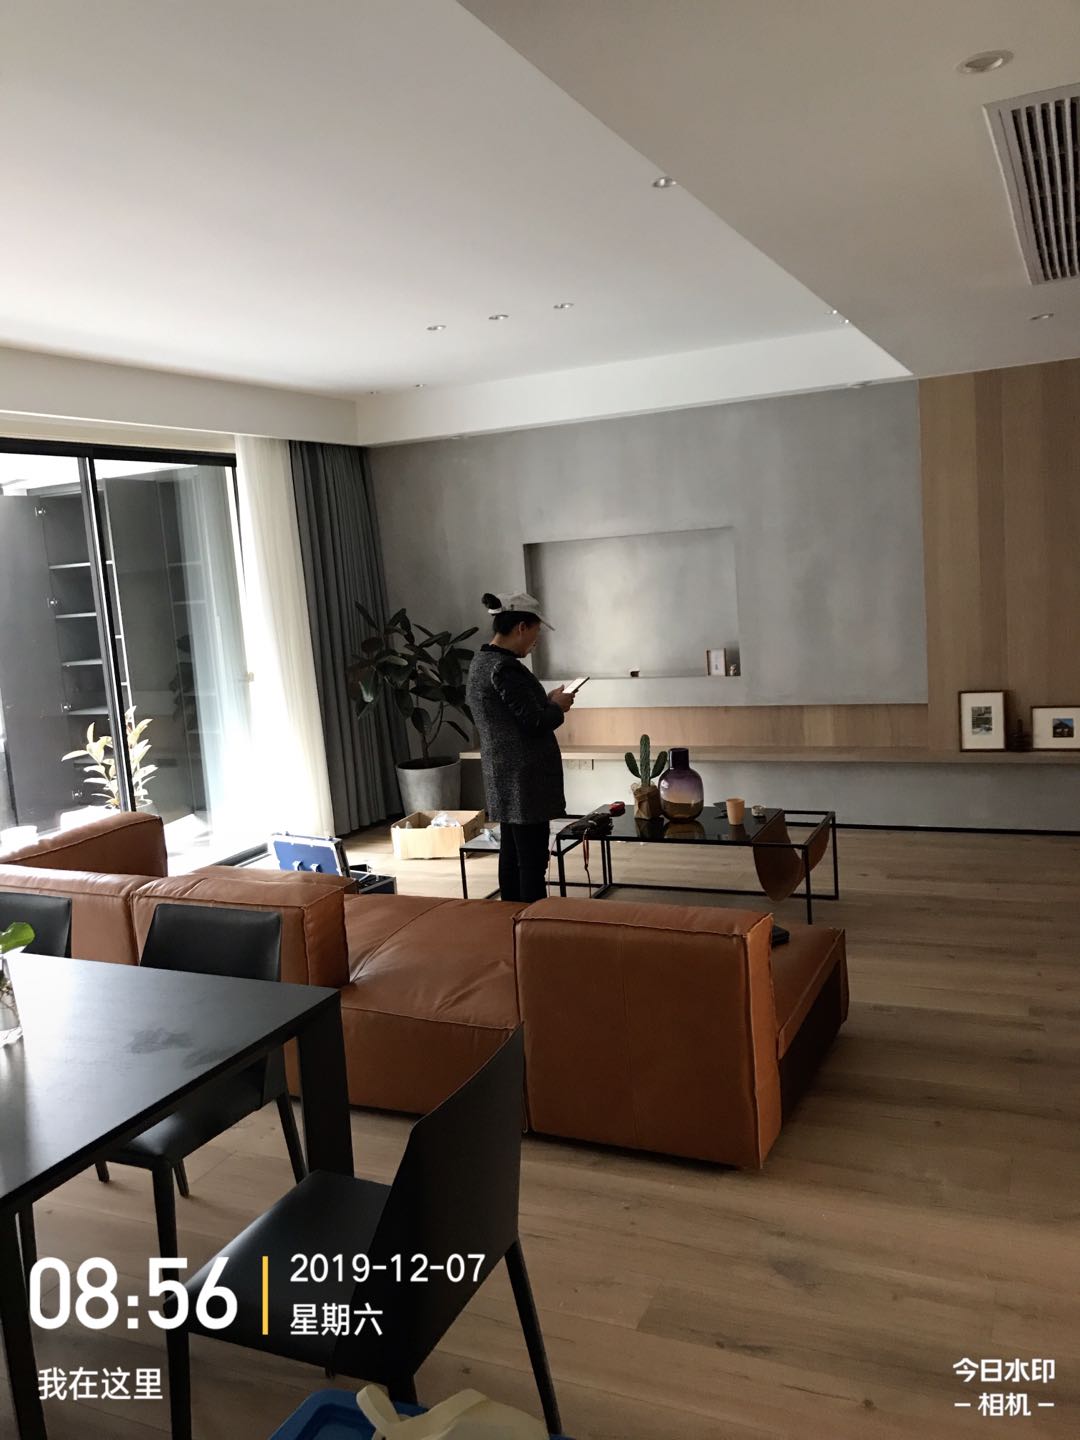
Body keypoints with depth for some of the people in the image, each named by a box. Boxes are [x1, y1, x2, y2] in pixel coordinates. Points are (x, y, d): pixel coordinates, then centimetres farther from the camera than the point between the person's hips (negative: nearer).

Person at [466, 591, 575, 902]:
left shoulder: (481, 661, 12)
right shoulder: (505, 668, -18)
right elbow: (533, 722, -19)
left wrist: (546, 702, 12)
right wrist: (557, 706, -1)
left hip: (504, 777, 10)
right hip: (525, 779, -10)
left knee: (511, 855, 15)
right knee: (533, 860, -5)